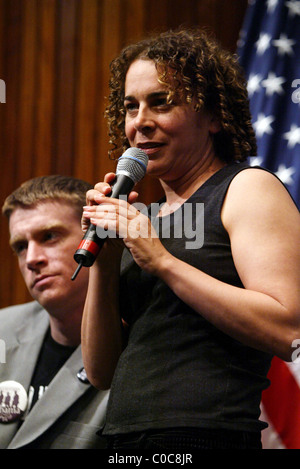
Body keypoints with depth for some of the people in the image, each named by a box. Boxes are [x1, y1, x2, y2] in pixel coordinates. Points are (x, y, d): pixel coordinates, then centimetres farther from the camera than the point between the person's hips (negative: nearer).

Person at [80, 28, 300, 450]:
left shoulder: (248, 188, 1)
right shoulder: (147, 216, 18)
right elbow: (101, 372, 15)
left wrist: (161, 260, -12)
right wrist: (104, 261, 2)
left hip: (207, 433, -6)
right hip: (126, 438, 6)